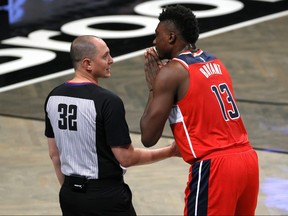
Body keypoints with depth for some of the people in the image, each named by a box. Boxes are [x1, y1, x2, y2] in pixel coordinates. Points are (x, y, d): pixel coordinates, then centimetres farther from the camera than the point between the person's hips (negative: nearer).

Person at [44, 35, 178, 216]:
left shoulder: (54, 97, 2)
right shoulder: (107, 101, -19)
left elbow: (54, 154, 11)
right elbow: (126, 158, -15)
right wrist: (170, 152, -4)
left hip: (69, 195, 7)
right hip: (107, 195, -7)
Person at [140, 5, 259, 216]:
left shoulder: (171, 72, -7)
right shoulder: (216, 64, 16)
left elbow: (149, 137, -8)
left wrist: (153, 86, 4)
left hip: (213, 168, -8)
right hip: (248, 159, 8)